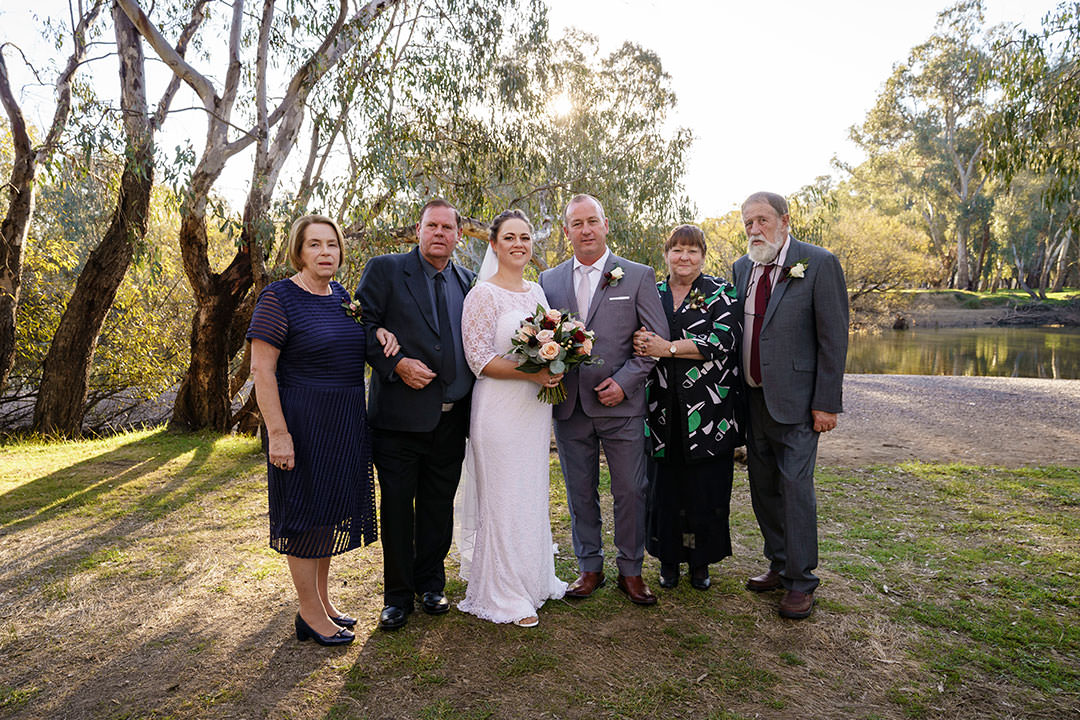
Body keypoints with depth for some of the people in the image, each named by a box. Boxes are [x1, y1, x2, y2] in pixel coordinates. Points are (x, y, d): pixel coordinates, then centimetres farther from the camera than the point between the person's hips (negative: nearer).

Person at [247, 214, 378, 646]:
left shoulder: (341, 295, 9)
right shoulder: (279, 298, -12)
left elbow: (357, 346, 24)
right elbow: (262, 370, -15)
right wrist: (278, 432, -21)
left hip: (344, 424, 8)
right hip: (303, 423, -8)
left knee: (330, 510, 16)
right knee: (306, 512, 3)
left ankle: (322, 602, 32)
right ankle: (311, 615, 17)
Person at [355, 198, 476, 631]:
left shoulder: (467, 282, 12)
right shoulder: (385, 270, -1)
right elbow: (364, 325, -6)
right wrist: (397, 363, -18)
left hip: (452, 418, 4)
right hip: (401, 414, -4)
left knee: (438, 506, 15)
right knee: (396, 506, 6)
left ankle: (431, 584, 32)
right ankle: (397, 595, 23)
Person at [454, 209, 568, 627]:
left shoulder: (537, 291, 12)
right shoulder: (483, 295, -9)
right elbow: (479, 359, -14)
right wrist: (530, 372, -23)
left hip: (536, 408, 7)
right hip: (500, 409, -7)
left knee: (533, 494, 16)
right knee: (503, 499, 1)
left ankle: (533, 580, 33)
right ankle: (505, 595, 16)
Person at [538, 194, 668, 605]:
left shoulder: (638, 276, 2)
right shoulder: (549, 280, 10)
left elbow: (656, 338, -1)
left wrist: (624, 381, -11)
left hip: (621, 405, -2)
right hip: (570, 407, 3)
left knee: (629, 492, 6)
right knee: (580, 493, 12)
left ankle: (631, 571, 24)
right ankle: (590, 568, 28)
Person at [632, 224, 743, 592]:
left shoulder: (721, 293, 2)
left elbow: (723, 340, -13)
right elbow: (640, 342, 13)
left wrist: (667, 348, -17)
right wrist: (640, 344, -11)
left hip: (708, 410, -2)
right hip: (663, 410, 2)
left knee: (706, 487, 4)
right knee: (665, 484, 5)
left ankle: (701, 562, 22)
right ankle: (668, 559, 22)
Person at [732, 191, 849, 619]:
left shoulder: (819, 264, -8)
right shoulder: (743, 267, 9)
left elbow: (833, 337, -10)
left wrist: (826, 403, -13)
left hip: (794, 400, -6)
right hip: (753, 398, 6)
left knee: (795, 488, -2)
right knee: (762, 487, 14)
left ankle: (800, 582, 13)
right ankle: (779, 566, 30)